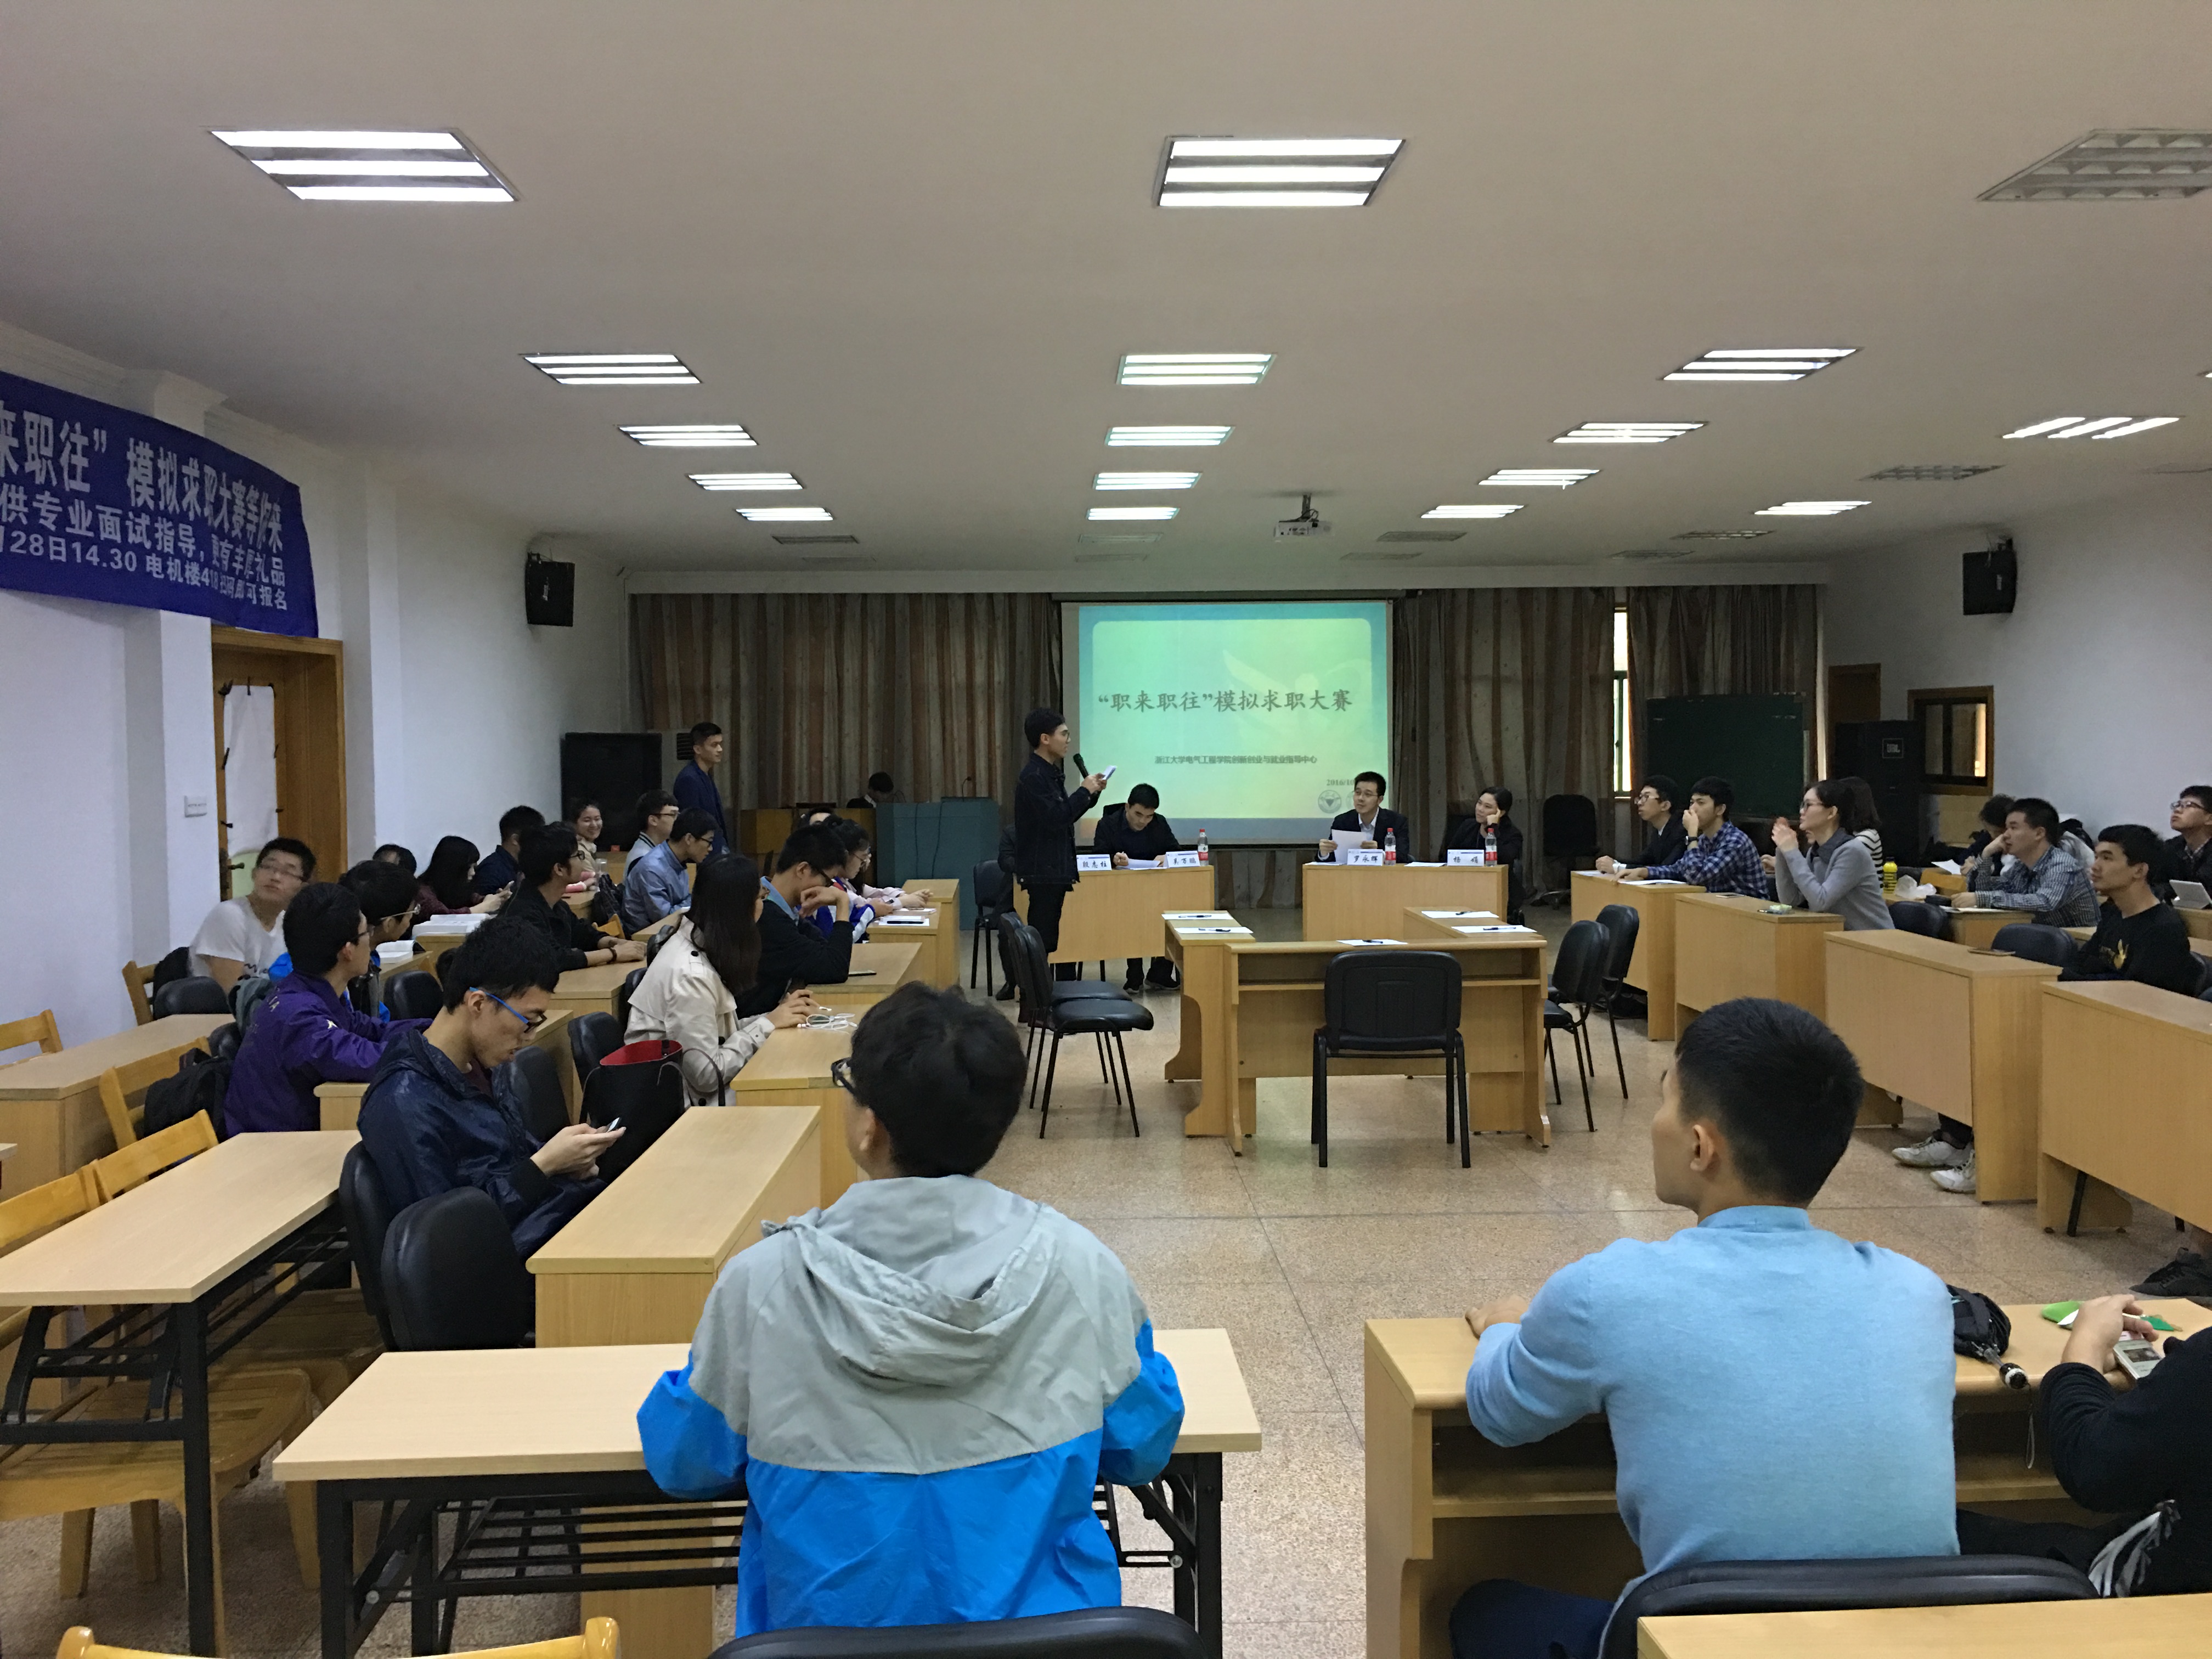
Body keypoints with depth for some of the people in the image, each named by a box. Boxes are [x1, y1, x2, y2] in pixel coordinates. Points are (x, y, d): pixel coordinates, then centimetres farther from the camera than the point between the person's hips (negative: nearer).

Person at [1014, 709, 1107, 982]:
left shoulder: (1051, 773, 15)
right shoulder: (1033, 777, -17)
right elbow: (1055, 818, -24)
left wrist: (1090, 793, 8)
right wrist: (1084, 791, -14)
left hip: (1059, 869, 10)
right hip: (1042, 872, -10)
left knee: (1064, 938, 13)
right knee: (1042, 938, -6)